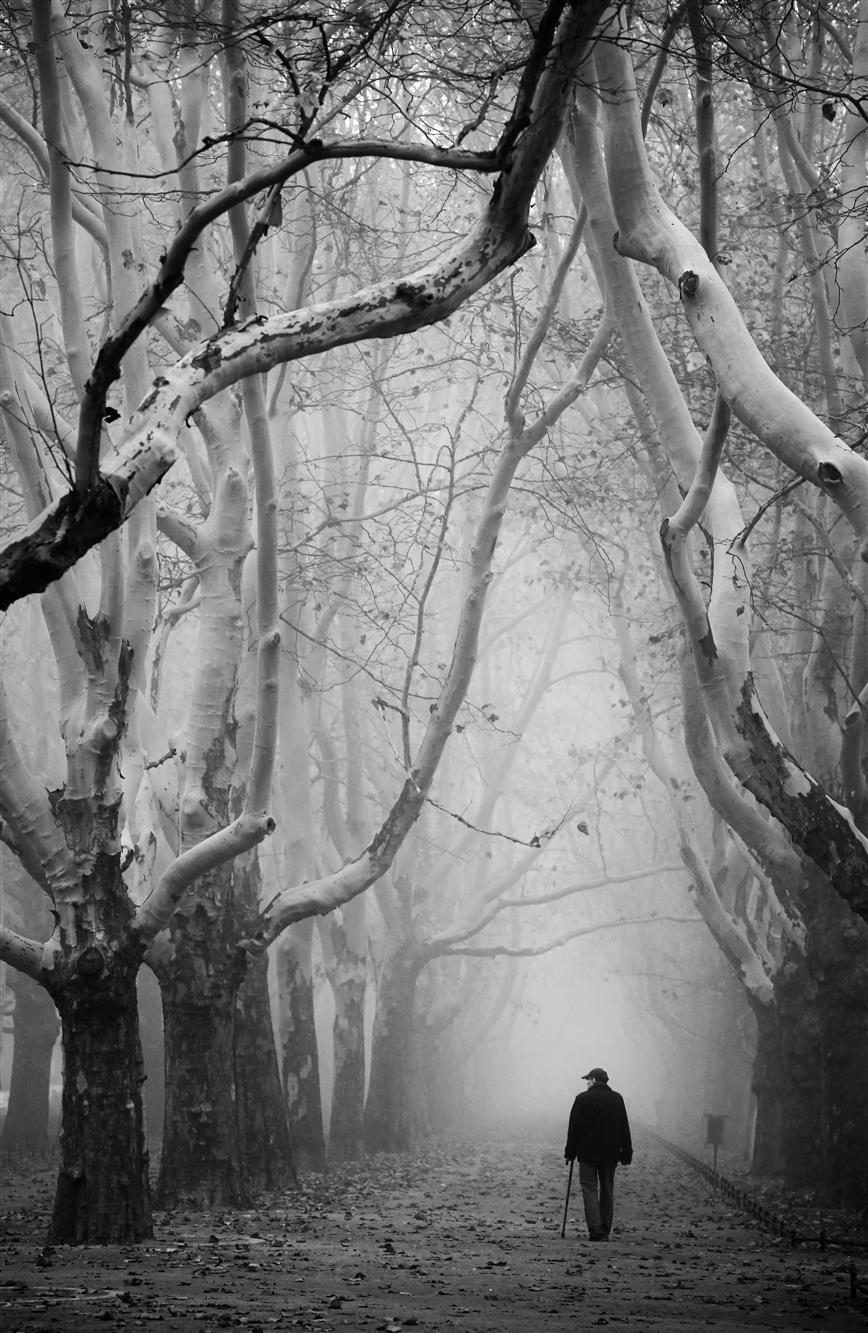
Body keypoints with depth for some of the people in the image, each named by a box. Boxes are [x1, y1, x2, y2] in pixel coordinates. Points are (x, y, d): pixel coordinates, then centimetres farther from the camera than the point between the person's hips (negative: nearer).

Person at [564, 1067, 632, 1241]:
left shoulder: (583, 1099, -5)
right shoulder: (617, 1099, 5)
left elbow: (574, 1128, -4)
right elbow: (624, 1129, 7)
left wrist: (570, 1152, 3)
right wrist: (626, 1154, 10)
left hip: (588, 1154, -3)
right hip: (610, 1154, 3)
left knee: (590, 1190, -2)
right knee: (607, 1191, 11)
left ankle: (595, 1229, -17)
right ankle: (605, 1231, 11)